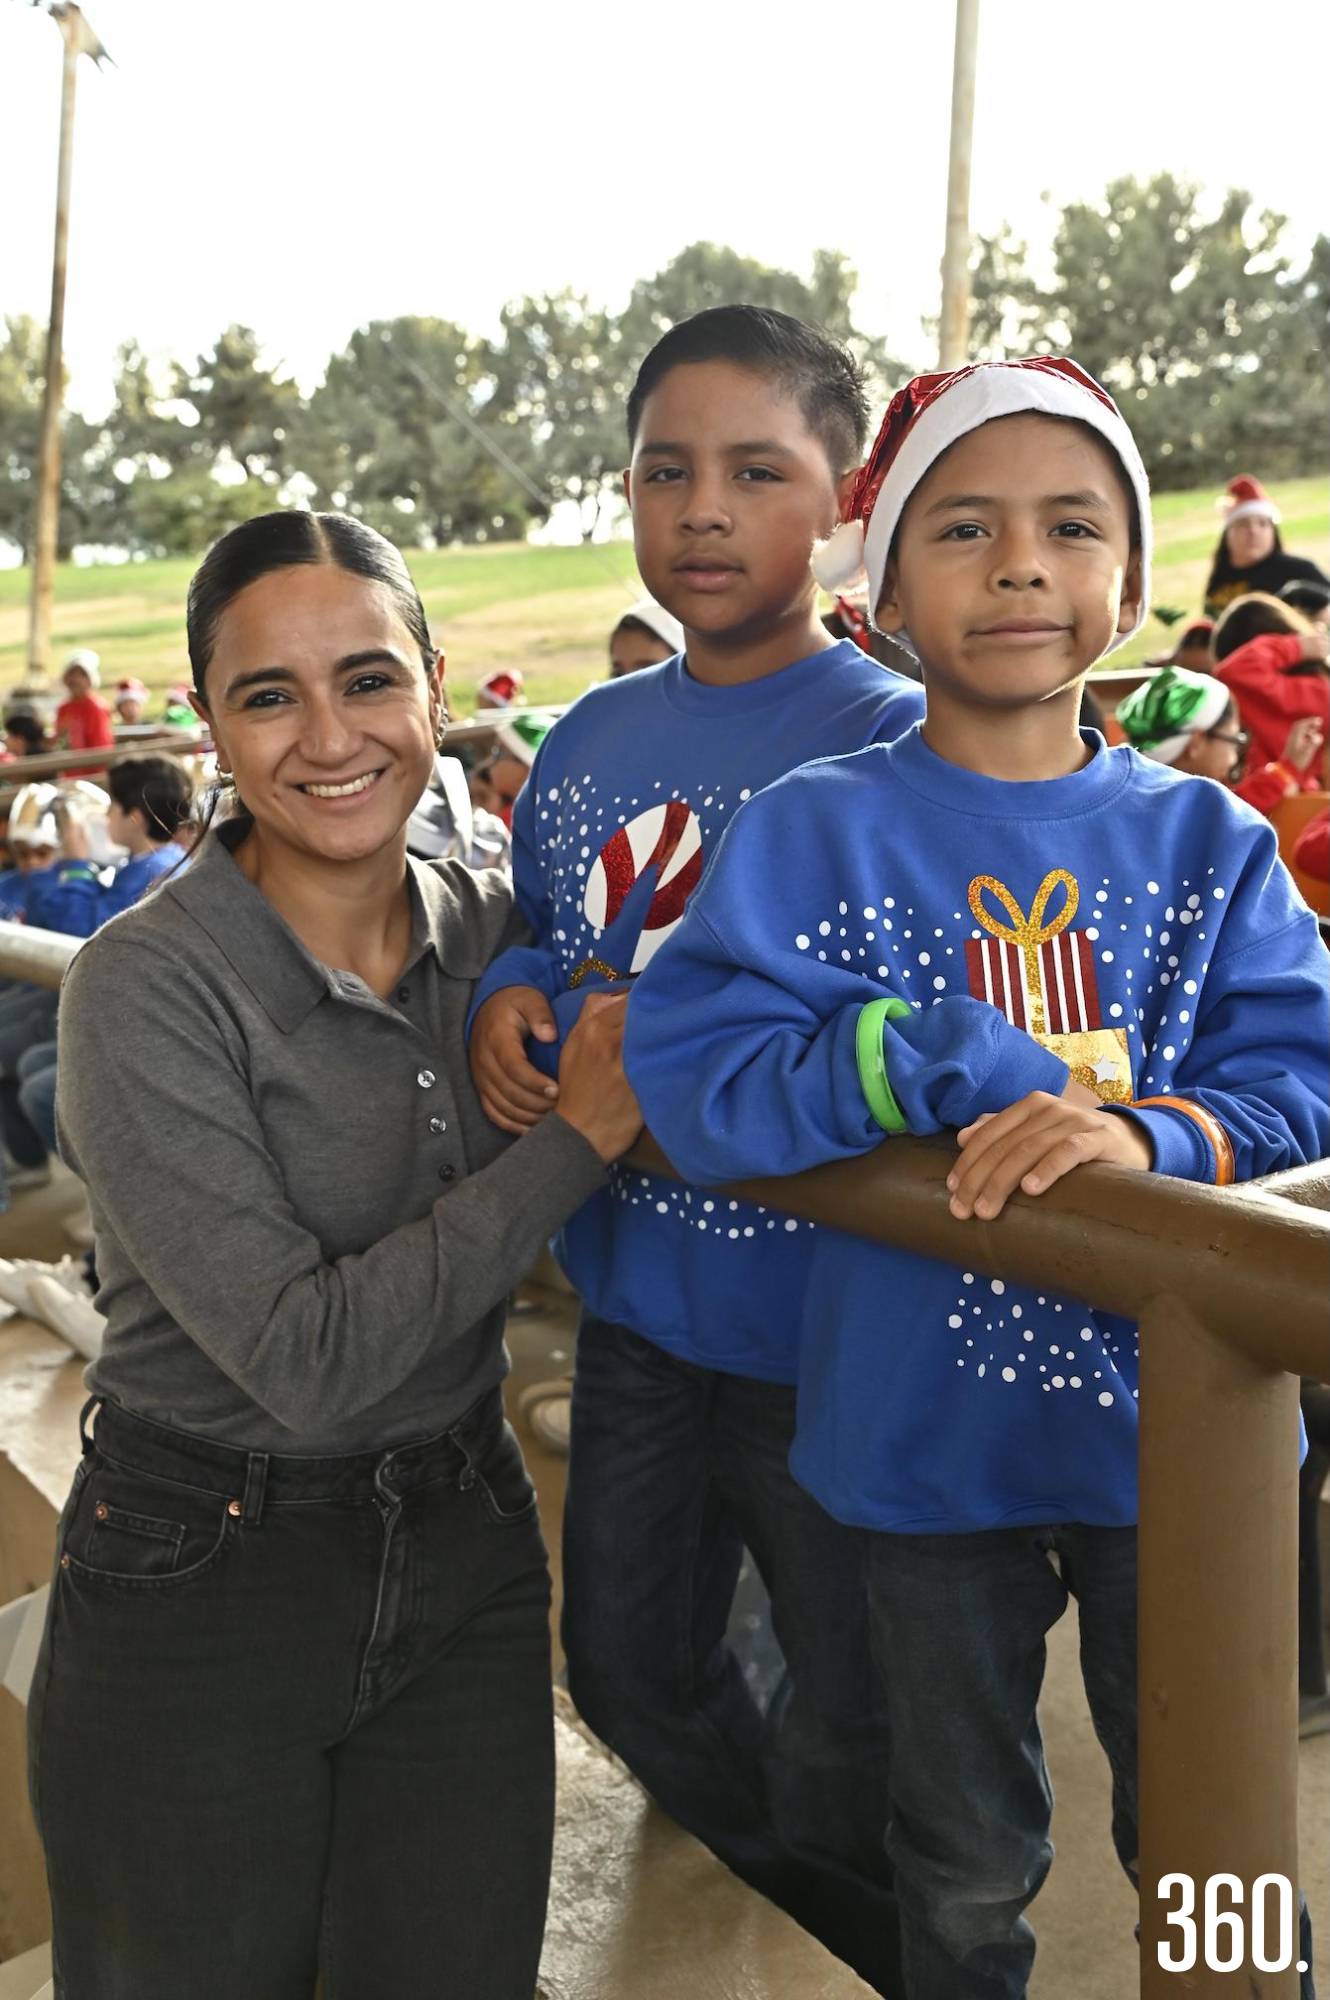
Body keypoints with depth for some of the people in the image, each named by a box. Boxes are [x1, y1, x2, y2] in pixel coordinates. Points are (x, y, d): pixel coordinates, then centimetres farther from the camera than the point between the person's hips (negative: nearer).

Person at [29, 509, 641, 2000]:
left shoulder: (489, 927, -2)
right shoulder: (147, 987, -19)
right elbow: (306, 1357, -24)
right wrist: (577, 1137, -20)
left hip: (464, 1549, 5)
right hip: (199, 1584, -4)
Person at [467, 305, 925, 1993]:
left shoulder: (901, 743, -15)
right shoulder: (589, 745, 4)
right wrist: (506, 999, -7)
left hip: (832, 1343, -6)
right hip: (637, 1312, 7)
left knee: (852, 1743, 10)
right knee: (629, 1671, 24)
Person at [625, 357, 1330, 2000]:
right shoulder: (816, 830, -9)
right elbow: (690, 1082, -17)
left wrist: (1150, 1133, -28)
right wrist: (948, 1059, -27)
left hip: (1171, 1413, 2)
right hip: (929, 1421, -1)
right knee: (965, 1863, 22)